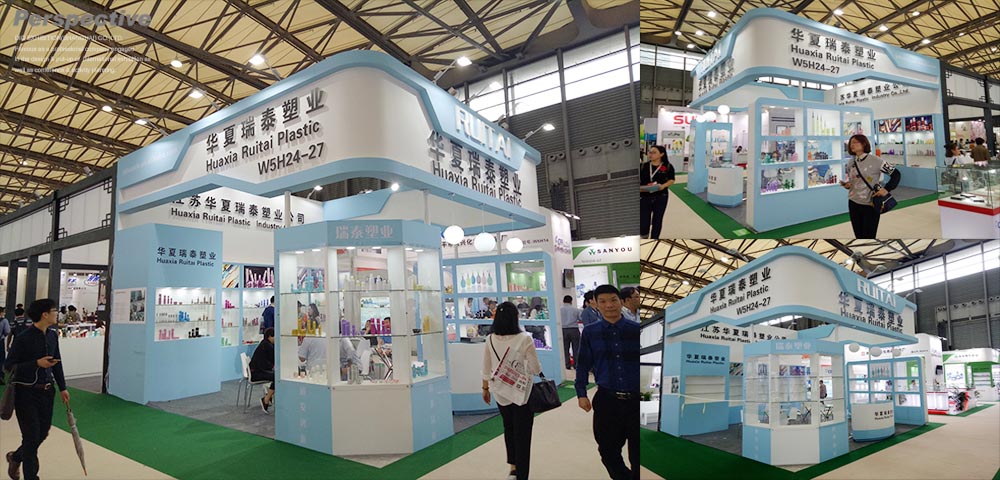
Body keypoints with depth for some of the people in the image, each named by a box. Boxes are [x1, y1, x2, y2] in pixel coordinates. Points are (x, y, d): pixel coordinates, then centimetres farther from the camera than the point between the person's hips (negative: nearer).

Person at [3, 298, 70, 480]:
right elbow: (8, 366, -14)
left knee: (43, 433, 15)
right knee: (32, 436, 0)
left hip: (46, 391, 7)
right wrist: (37, 363, -26)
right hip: (26, 392, -6)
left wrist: (62, 388, 13)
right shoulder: (23, 338, -17)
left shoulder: (52, 336, 4)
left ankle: (15, 457, 44)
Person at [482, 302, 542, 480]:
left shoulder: (490, 340, -7)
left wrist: (485, 388, 16)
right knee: (522, 435, 8)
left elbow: (486, 369, 2)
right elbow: (536, 369, -12)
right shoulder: (524, 340, -18)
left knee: (509, 428, 26)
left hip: (501, 393, 4)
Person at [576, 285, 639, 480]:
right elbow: (583, 364, 5)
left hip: (635, 400, 0)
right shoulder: (590, 332, 0)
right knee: (608, 450, 12)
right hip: (607, 400, 1)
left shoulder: (635, 330, -2)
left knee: (637, 452, 11)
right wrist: (581, 394, 0)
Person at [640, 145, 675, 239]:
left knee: (657, 220, 11)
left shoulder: (668, 167, -1)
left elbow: (671, 180, 2)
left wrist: (663, 186, -17)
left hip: (661, 197, 0)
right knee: (643, 221, 0)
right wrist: (639, 188, -15)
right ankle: (644, 236, 30)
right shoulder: (643, 166, 1)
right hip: (644, 197, 0)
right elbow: (638, 180, 4)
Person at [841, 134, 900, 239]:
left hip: (870, 205, -5)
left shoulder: (875, 161, -11)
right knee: (859, 236, 13)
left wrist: (887, 189, -18)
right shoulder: (850, 163, 5)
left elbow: (895, 174, -6)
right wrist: (847, 185, -3)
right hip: (853, 203, 5)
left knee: (868, 237, -2)